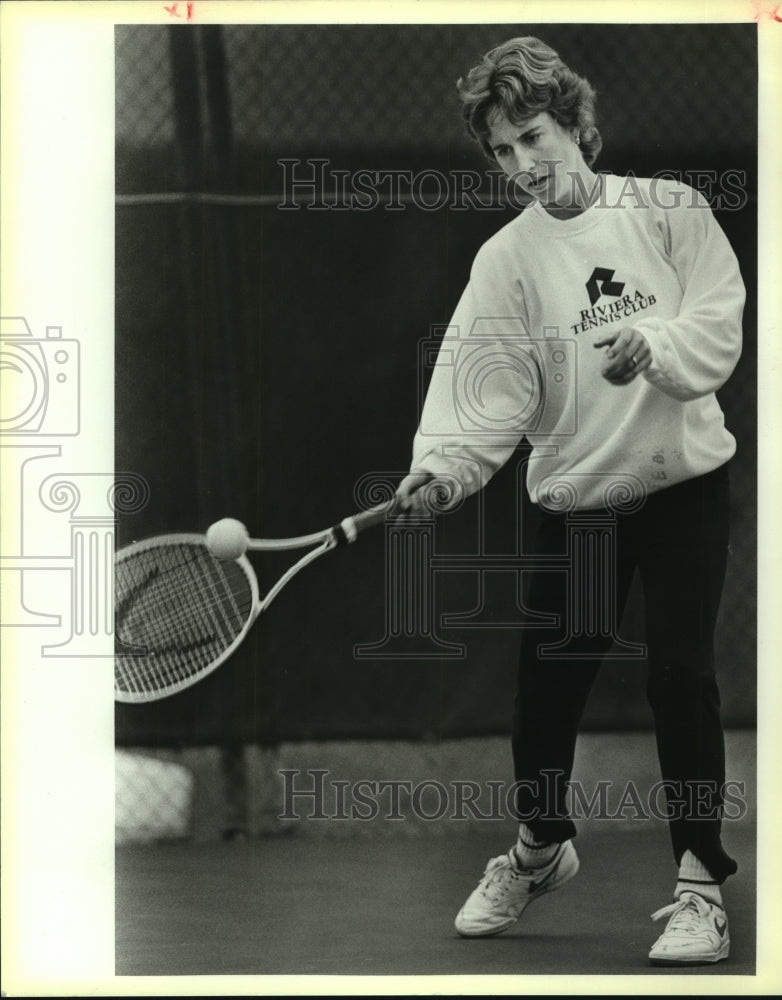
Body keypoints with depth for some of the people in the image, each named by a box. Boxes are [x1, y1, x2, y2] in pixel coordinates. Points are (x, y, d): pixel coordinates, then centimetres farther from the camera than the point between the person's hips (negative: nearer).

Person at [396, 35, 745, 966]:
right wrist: (443, 463, -27)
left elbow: (719, 325, -8)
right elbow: (487, 386, -10)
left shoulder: (669, 209, -3)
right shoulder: (506, 261, -2)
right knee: (545, 681, 6)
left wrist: (654, 346, -27)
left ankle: (700, 882, 0)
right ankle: (540, 844, 33)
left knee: (681, 673, -11)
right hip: (571, 496, 2)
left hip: (682, 479, -2)